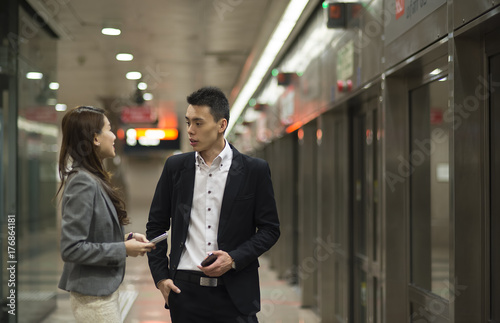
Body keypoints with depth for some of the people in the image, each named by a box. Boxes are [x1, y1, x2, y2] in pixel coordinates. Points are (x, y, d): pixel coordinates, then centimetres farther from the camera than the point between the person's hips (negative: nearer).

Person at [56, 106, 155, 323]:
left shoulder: (94, 179, 9)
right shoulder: (83, 183, -19)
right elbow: (70, 249, -22)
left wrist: (125, 239, 2)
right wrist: (123, 249, -17)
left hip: (103, 289, 9)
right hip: (93, 296, -9)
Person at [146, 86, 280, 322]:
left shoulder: (254, 170, 0)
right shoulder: (175, 167, 7)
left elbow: (270, 229, 3)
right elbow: (156, 225, 13)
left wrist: (234, 258, -10)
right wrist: (160, 275, 4)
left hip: (234, 294, -2)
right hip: (185, 291, 2)